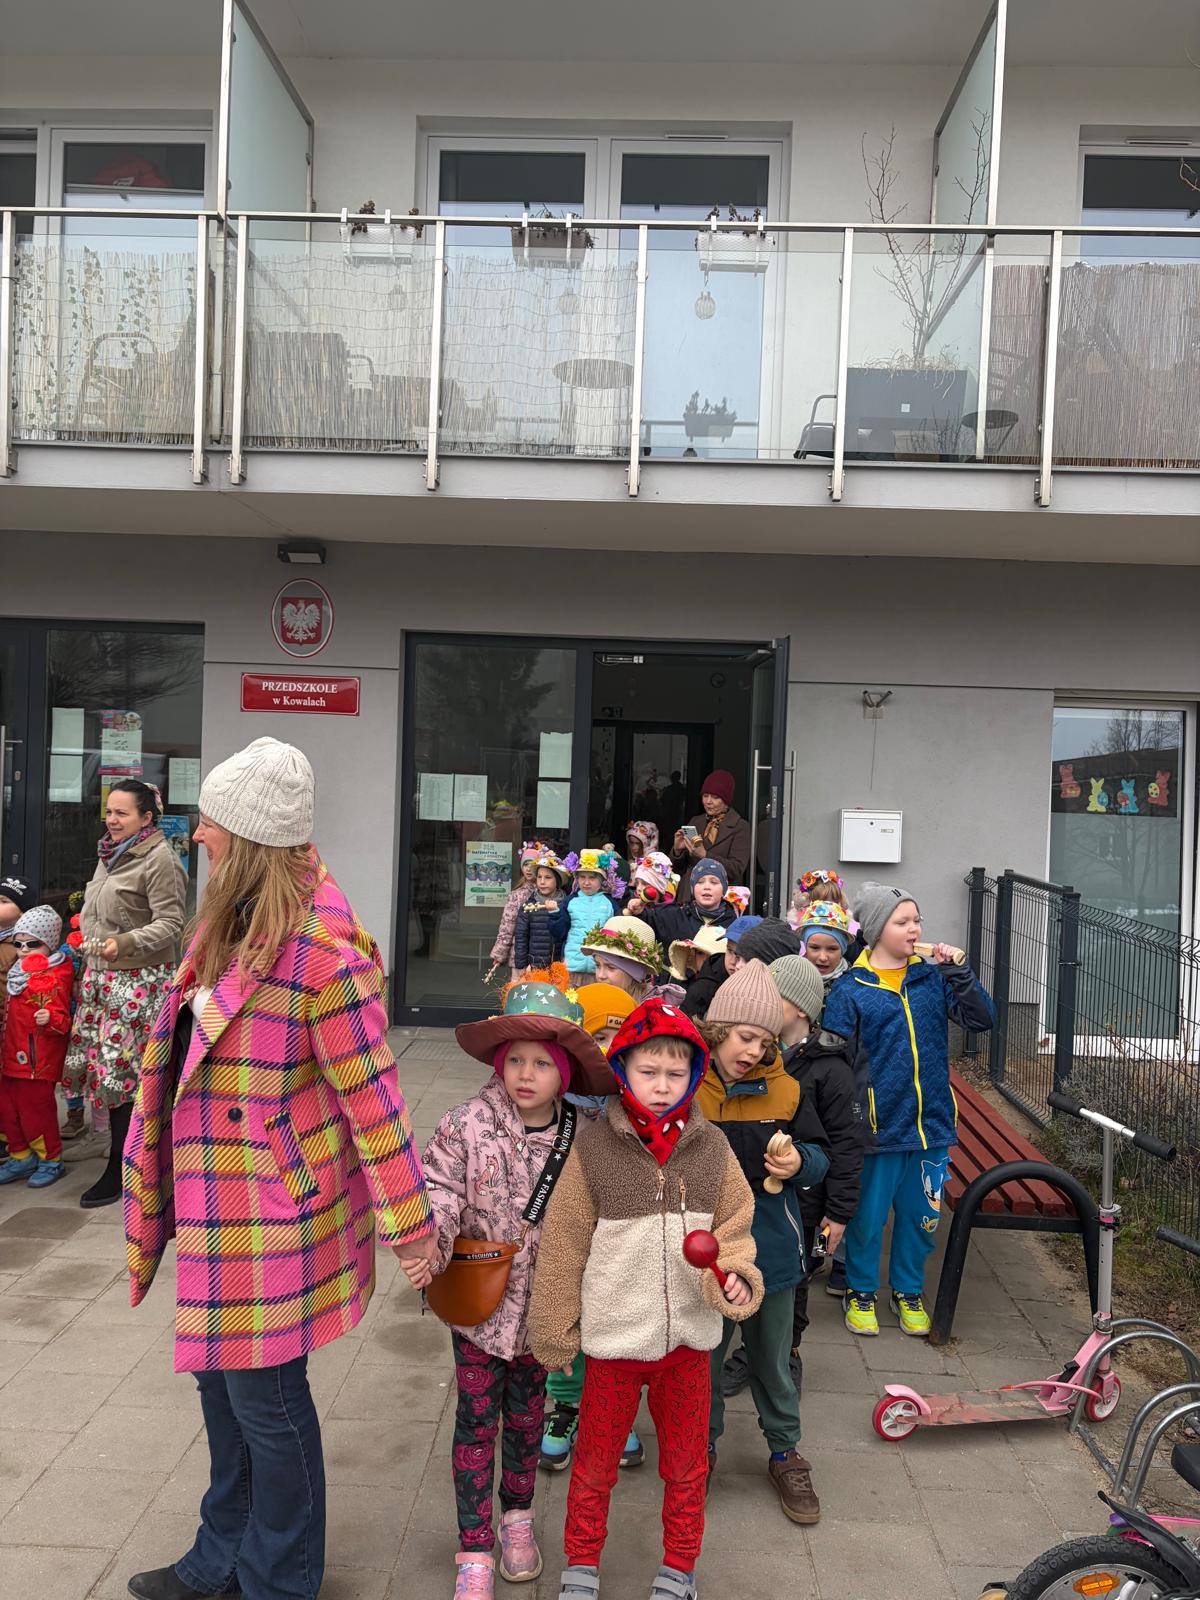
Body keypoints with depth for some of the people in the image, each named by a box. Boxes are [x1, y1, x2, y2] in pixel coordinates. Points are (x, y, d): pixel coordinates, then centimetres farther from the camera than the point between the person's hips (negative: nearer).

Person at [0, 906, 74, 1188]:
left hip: (39, 1057, -8)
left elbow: (60, 1016, -18)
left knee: (35, 1107, -2)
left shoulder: (56, 975, -12)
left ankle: (51, 1160, 14)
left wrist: (50, 1019, -38)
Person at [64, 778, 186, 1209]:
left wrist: (125, 943, -27)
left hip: (138, 980, -8)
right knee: (108, 1067, 10)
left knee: (122, 1070, -5)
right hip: (101, 974, 8)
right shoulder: (110, 854, 15)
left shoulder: (159, 859, -13)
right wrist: (91, 948, 20)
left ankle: (117, 1171, 5)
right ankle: (127, 1154, 21)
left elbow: (170, 924, -16)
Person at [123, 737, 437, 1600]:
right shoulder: (234, 925, 4)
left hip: (275, 1218, -9)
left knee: (264, 1395, 8)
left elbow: (372, 1096, -21)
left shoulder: (324, 955, -25)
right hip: (217, 1207, 9)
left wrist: (408, 1223, -16)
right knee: (221, 1376, 23)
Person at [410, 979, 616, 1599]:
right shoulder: (468, 1123, -15)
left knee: (526, 1411, 19)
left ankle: (517, 1518, 42)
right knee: (477, 1418, 8)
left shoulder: (578, 1139, -9)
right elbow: (439, 1188, -14)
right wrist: (429, 1245, -30)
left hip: (539, 1302, 2)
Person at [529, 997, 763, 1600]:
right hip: (613, 1337, -2)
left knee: (685, 1463, 20)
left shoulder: (710, 1148, -7)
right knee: (594, 1461, 17)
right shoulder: (593, 1149, -14)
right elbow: (562, 1245, -7)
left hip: (688, 1338, 2)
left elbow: (733, 1228, 3)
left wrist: (734, 1274, -18)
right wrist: (555, 1333, -1)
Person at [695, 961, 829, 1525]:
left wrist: (799, 1163, -18)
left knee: (774, 1361, 19)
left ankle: (785, 1453, 39)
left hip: (770, 1250, 2)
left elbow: (819, 1154, 2)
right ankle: (702, 1447, 39)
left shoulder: (783, 1088, -5)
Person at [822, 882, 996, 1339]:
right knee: (867, 1215, 9)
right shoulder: (851, 989, -7)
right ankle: (861, 1292, 30)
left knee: (920, 1214, 15)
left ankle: (909, 1291, 35)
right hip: (879, 1126, -3)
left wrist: (958, 972, -11)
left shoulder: (932, 978, 4)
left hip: (930, 1122, 3)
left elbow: (981, 1019, -2)